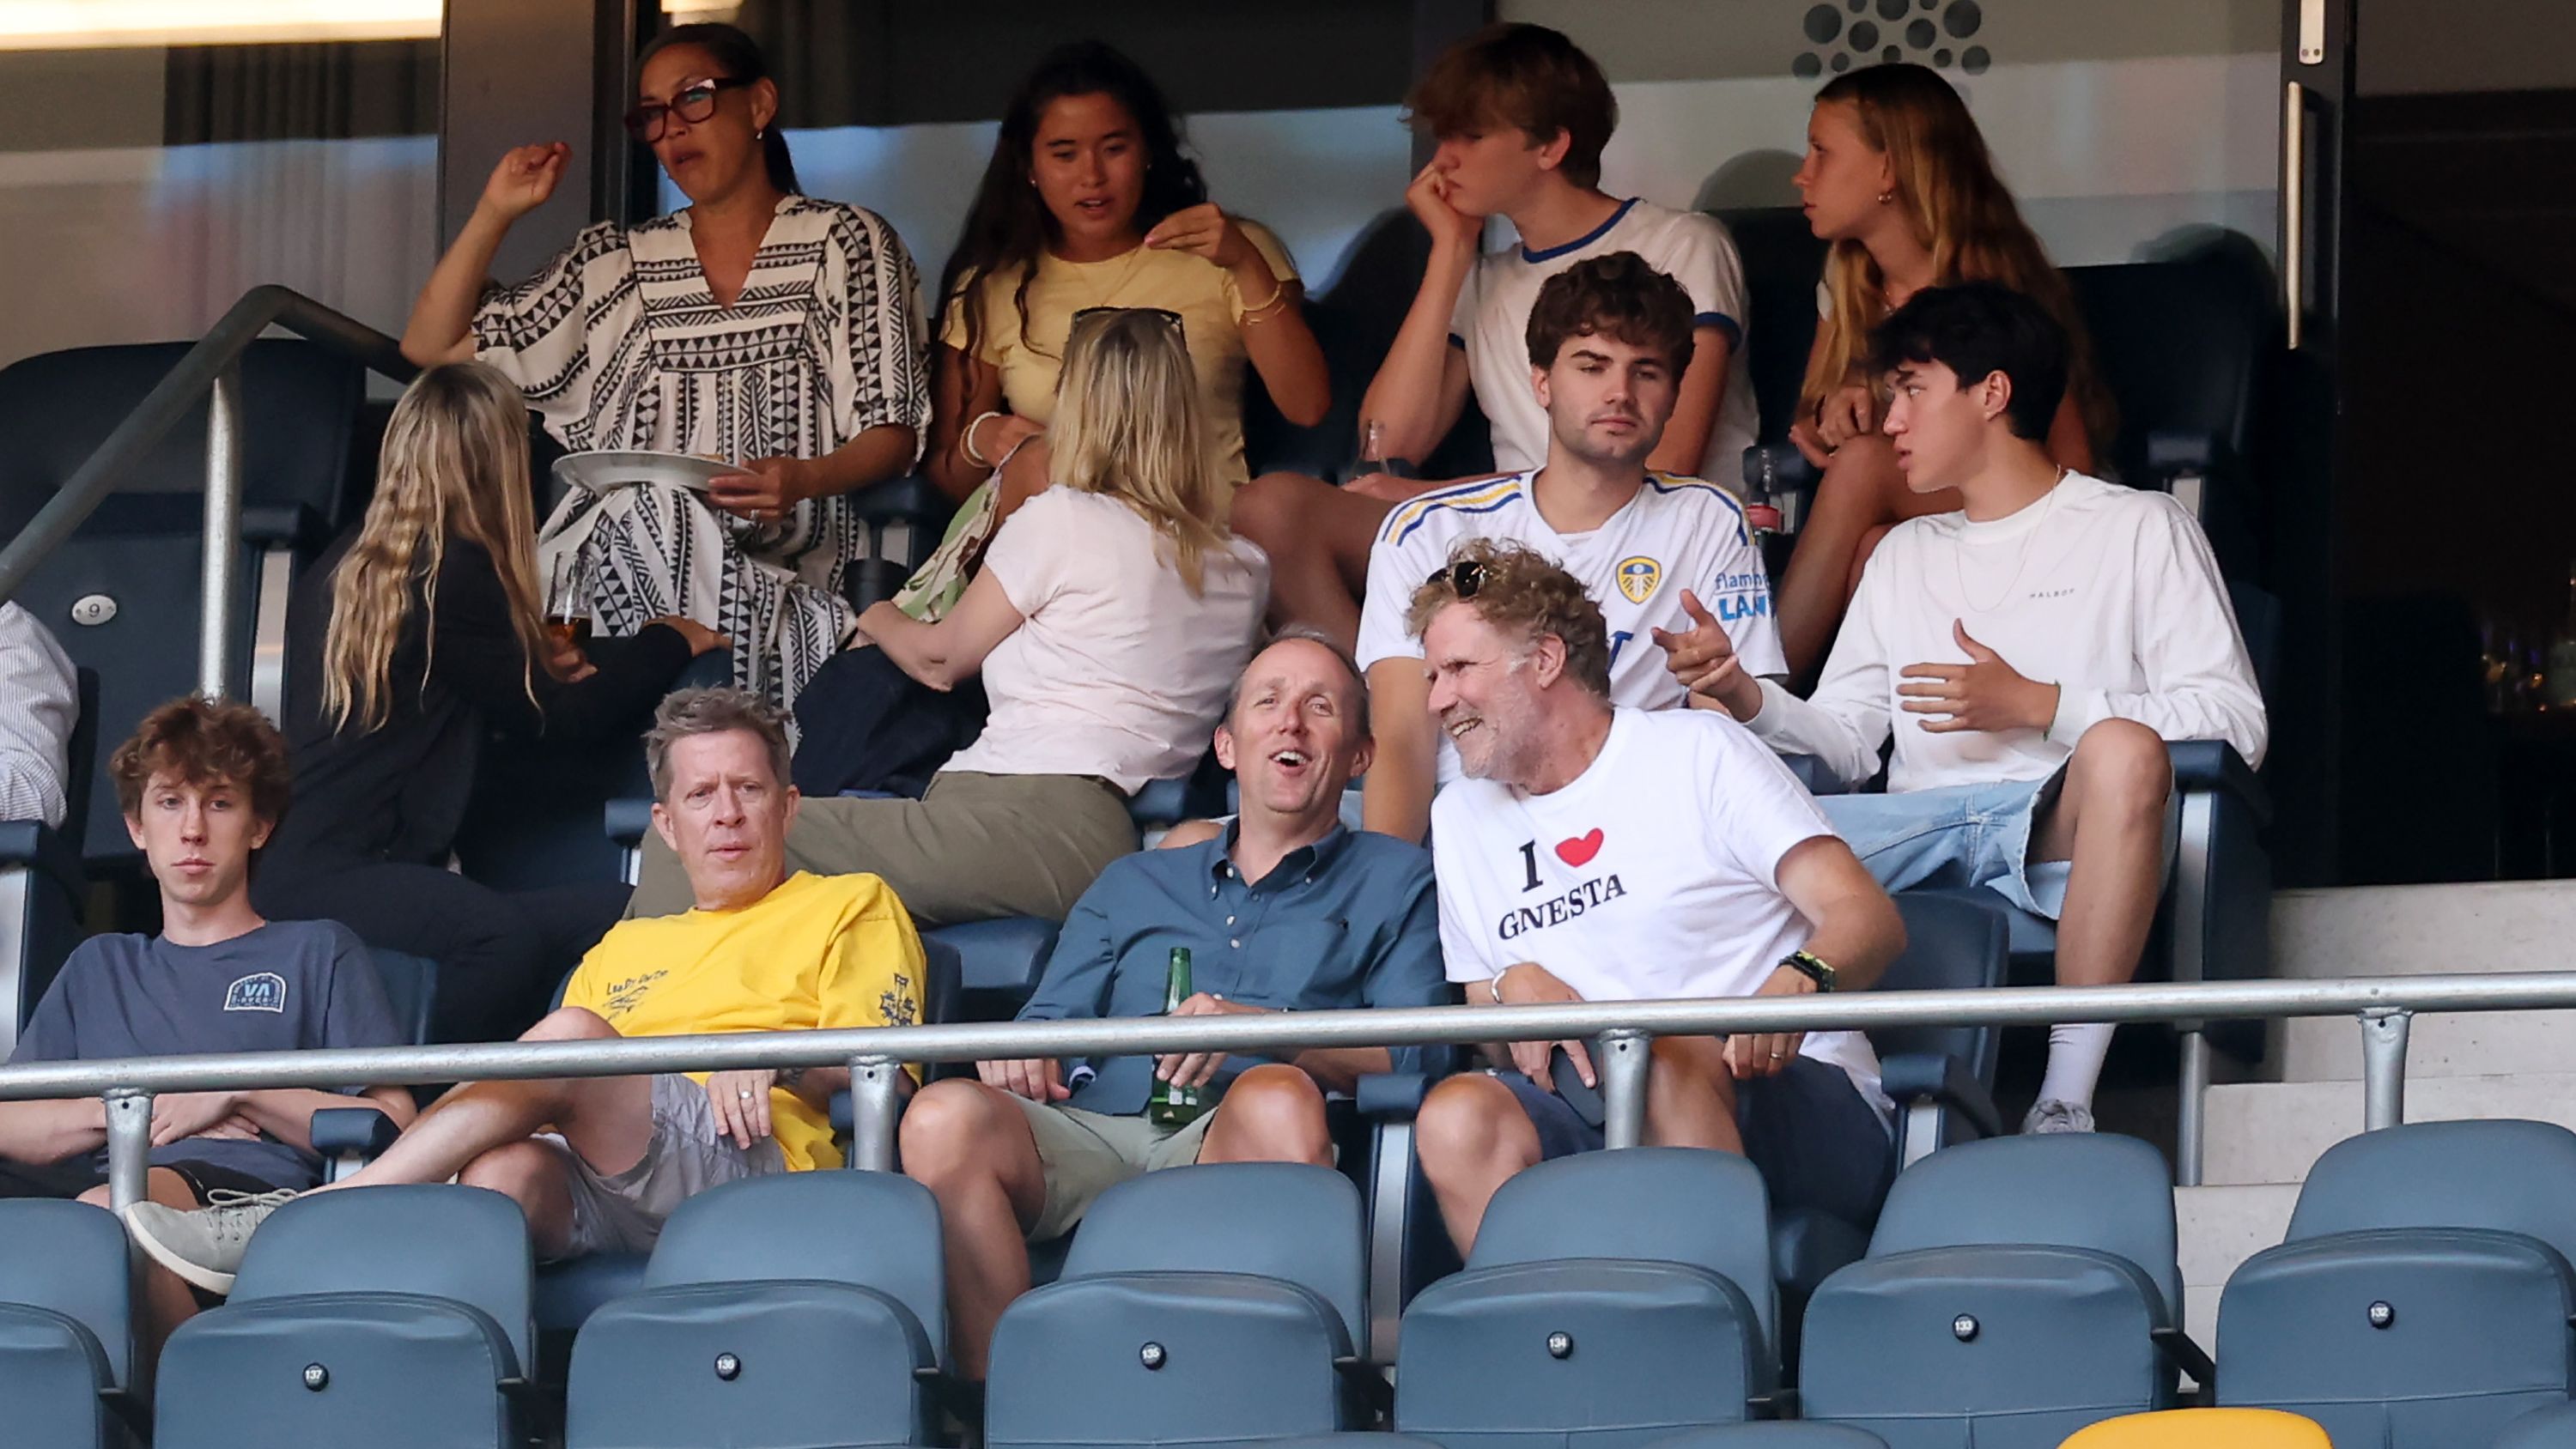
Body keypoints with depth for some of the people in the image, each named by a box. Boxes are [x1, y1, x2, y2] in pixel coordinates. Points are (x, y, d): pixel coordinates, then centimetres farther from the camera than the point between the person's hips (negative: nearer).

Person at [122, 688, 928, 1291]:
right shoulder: (623, 950, 37)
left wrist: (776, 1060, -13)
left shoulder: (852, 909, 22)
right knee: (506, 1169, -33)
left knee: (573, 1038, -30)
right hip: (600, 1201, 5)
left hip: (755, 1164, -5)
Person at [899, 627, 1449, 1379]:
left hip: (1228, 1148, -3)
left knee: (1276, 1099, -39)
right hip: (1092, 1135, 3)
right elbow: (1051, 1022, 22)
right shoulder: (1132, 886, 33)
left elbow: (1414, 1051, 5)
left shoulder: (1394, 882, 22)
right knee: (946, 1116, -30)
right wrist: (1015, 1054, -4)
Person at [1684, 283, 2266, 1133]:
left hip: (2061, 819, -4)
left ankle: (2065, 1103, -39)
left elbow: (2234, 721, 0)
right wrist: (1752, 702, 1)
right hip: (1925, 823, 4)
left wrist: (2034, 705, -8)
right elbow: (1846, 741, 22)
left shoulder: (2139, 530, 13)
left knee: (2125, 747, -40)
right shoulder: (1905, 556, 31)